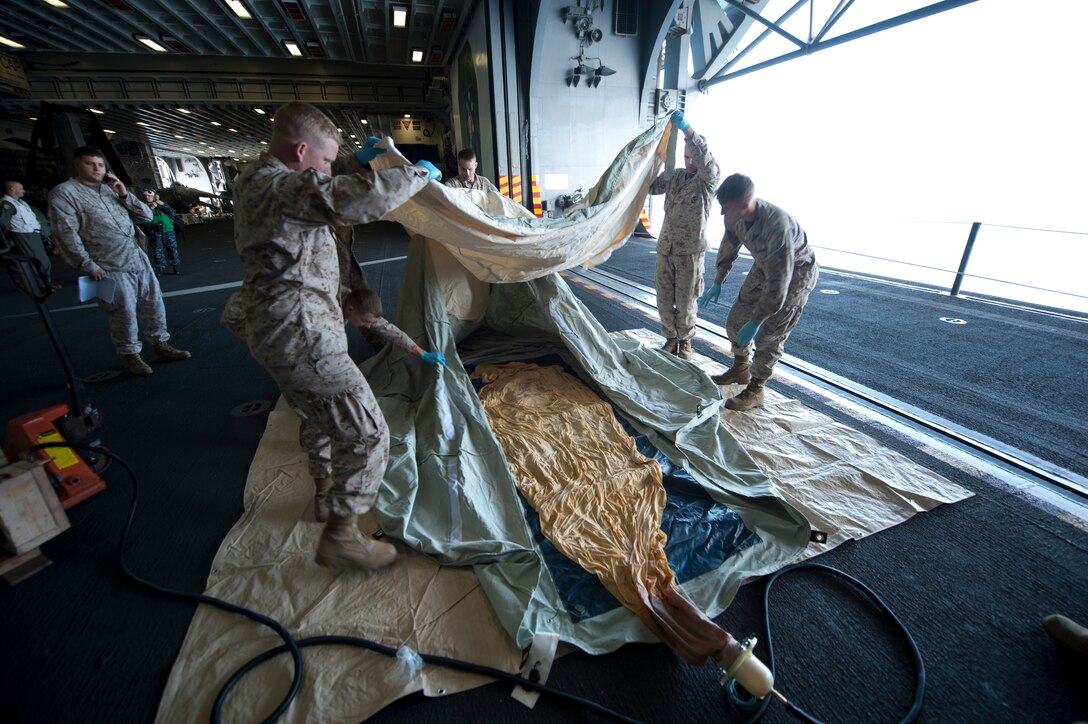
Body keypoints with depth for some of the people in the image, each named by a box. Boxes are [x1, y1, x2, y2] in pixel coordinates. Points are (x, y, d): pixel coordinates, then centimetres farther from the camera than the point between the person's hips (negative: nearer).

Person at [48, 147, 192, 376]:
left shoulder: (111, 189, 15)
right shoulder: (64, 192, -4)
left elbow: (146, 216, 12)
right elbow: (65, 234, -10)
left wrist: (124, 194, -1)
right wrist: (88, 266, -14)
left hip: (139, 259, 6)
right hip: (110, 269, -6)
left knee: (153, 305, 9)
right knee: (124, 314, -1)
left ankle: (161, 346, 20)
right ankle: (131, 356, 13)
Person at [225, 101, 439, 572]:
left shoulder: (260, 180, 14)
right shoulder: (278, 186, -19)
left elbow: (328, 192, 30)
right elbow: (354, 200, -35)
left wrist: (358, 163, 19)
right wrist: (416, 175, -19)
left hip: (278, 330, 12)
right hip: (300, 334, -11)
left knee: (317, 414, 28)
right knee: (365, 432, -7)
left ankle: (327, 493, 48)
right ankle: (340, 538, 7)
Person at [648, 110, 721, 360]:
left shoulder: (709, 178, -6)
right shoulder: (675, 175, 10)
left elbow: (706, 159, -26)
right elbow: (650, 186, 13)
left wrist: (688, 130, -38)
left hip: (690, 251, -4)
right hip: (665, 247, 5)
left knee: (685, 301, 3)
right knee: (664, 298, 8)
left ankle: (685, 340, 24)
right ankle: (670, 338, 25)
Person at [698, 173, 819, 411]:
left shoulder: (777, 225, -40)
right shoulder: (735, 216, -18)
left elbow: (778, 282, -37)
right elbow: (729, 247, 4)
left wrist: (755, 322, -32)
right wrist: (717, 283, 7)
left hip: (794, 273, -7)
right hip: (764, 267, 7)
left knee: (769, 335, -8)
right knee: (735, 320, 9)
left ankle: (755, 391, 8)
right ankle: (740, 369, 30)